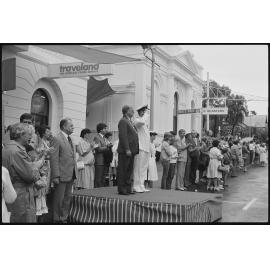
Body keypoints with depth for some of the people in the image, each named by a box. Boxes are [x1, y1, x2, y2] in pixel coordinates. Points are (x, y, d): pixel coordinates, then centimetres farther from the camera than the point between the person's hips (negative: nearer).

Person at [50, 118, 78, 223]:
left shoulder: (70, 139, 14)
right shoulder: (57, 139, -12)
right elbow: (54, 159, -16)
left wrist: (75, 172, 13)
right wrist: (55, 176, -20)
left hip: (71, 175, 8)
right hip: (62, 175, -8)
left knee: (67, 198, 15)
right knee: (59, 199, 3)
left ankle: (64, 218, 27)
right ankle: (57, 219, 16)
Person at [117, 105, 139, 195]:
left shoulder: (130, 122, 21)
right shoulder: (123, 121, -9)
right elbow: (123, 136, -18)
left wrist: (135, 149, 15)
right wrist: (127, 149, -22)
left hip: (131, 151, 10)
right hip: (125, 151, -10)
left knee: (129, 170, 12)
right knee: (123, 170, -4)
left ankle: (128, 188, 19)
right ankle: (122, 189, 1)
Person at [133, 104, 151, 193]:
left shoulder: (145, 123, 23)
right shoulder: (137, 120, -6)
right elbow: (143, 121, -31)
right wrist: (146, 115, -14)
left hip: (146, 148, 9)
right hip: (140, 148, -9)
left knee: (144, 168, 10)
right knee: (138, 168, -7)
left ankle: (141, 186, 15)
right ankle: (137, 186, -3)